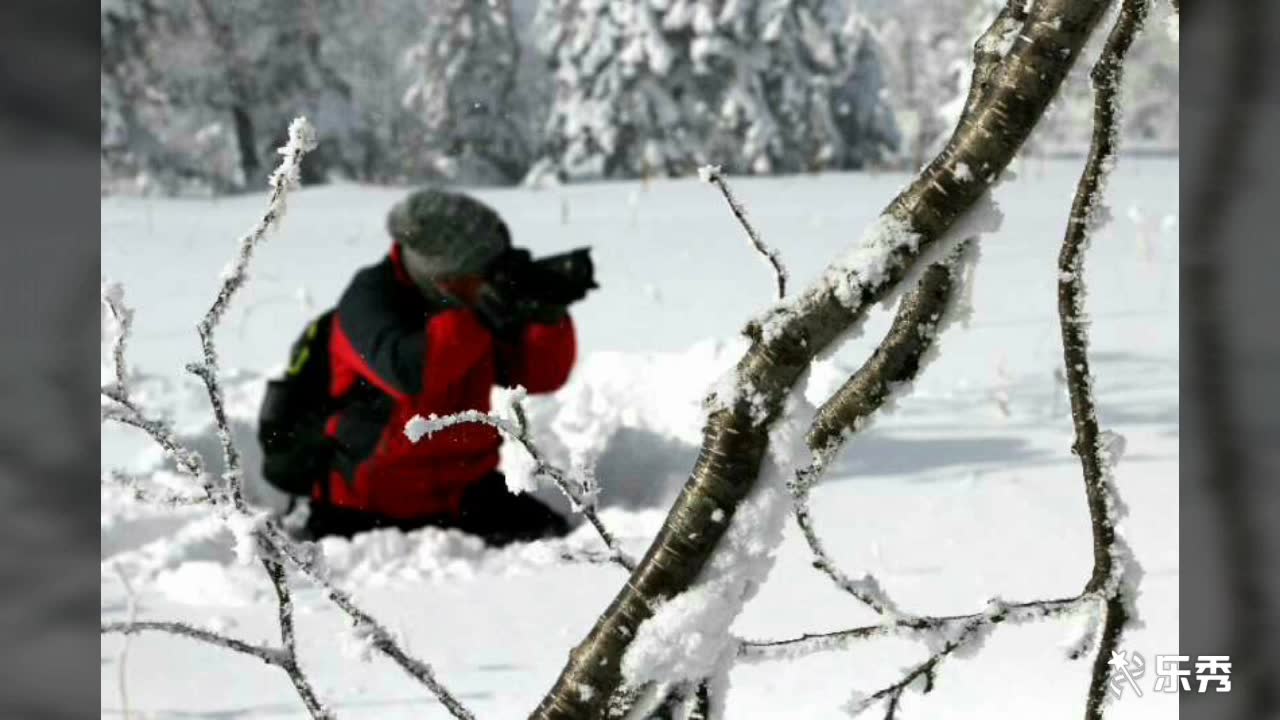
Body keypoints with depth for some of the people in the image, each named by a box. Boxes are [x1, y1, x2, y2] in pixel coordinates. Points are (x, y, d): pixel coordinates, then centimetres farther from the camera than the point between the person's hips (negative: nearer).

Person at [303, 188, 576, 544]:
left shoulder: (475, 293, 2)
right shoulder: (370, 299, -15)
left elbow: (539, 375, 0)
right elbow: (407, 371, -34)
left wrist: (549, 314, -18)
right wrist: (480, 316, -35)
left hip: (465, 491, 5)